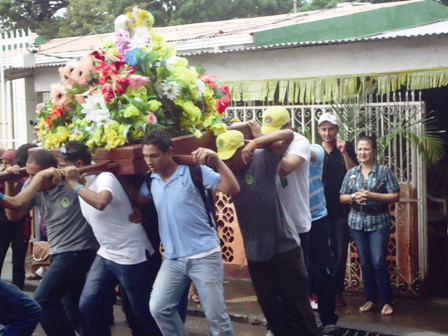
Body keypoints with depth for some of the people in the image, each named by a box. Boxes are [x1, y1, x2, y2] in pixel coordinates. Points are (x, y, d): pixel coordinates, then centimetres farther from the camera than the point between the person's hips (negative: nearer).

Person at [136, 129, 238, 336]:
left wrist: (216, 160, -28)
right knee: (158, 308, 1)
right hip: (172, 259, 5)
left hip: (204, 256, -5)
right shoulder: (151, 181, 7)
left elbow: (232, 189, -16)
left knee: (215, 316, 0)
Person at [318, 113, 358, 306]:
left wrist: (344, 153, -17)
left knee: (340, 253, 3)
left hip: (341, 210, -1)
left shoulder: (346, 147, 2)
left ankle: (337, 292, 14)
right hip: (321, 210, 1)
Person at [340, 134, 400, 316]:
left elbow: (395, 196, -6)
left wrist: (372, 195, -16)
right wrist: (354, 196, -10)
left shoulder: (384, 171, -1)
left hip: (379, 222, -4)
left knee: (379, 262, -9)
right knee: (365, 263, 7)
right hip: (357, 222, 4)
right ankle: (371, 299, 17)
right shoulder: (351, 173, 10)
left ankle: (387, 302, 1)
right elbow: (342, 197, 12)